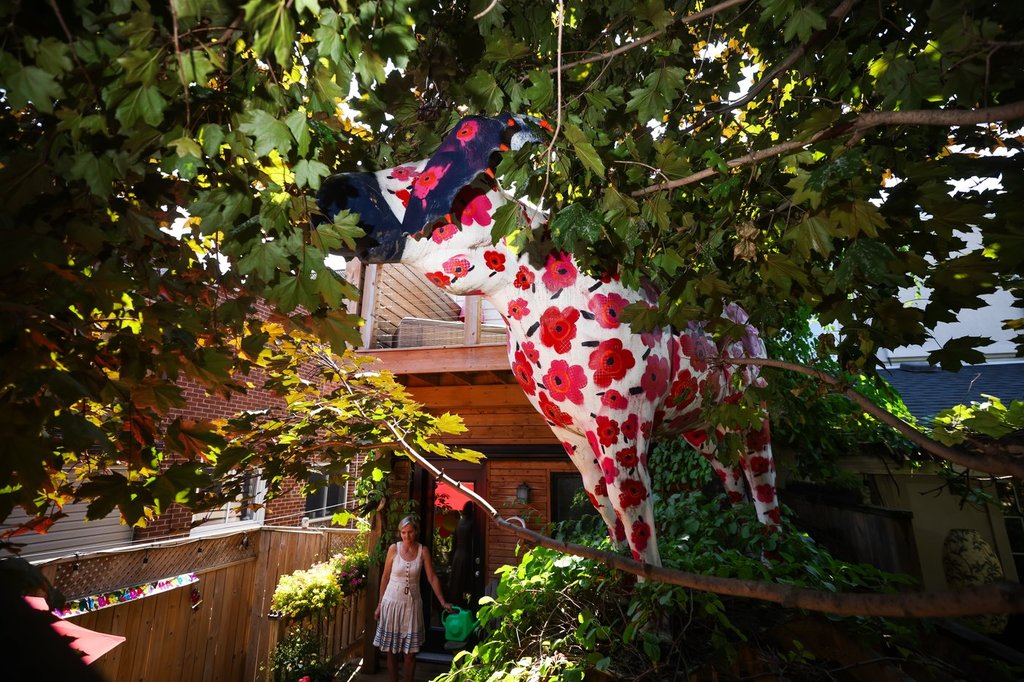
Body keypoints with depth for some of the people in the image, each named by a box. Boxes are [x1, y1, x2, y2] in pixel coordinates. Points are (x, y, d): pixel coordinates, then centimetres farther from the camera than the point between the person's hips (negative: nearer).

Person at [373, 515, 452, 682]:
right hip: (392, 601, 0)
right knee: (391, 650, 9)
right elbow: (385, 577, 1)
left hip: (412, 603, 0)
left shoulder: (423, 551, -6)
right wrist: (380, 604, 4)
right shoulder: (394, 548, -8)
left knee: (410, 651, 6)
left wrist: (443, 602, -7)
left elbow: (432, 578, -4)